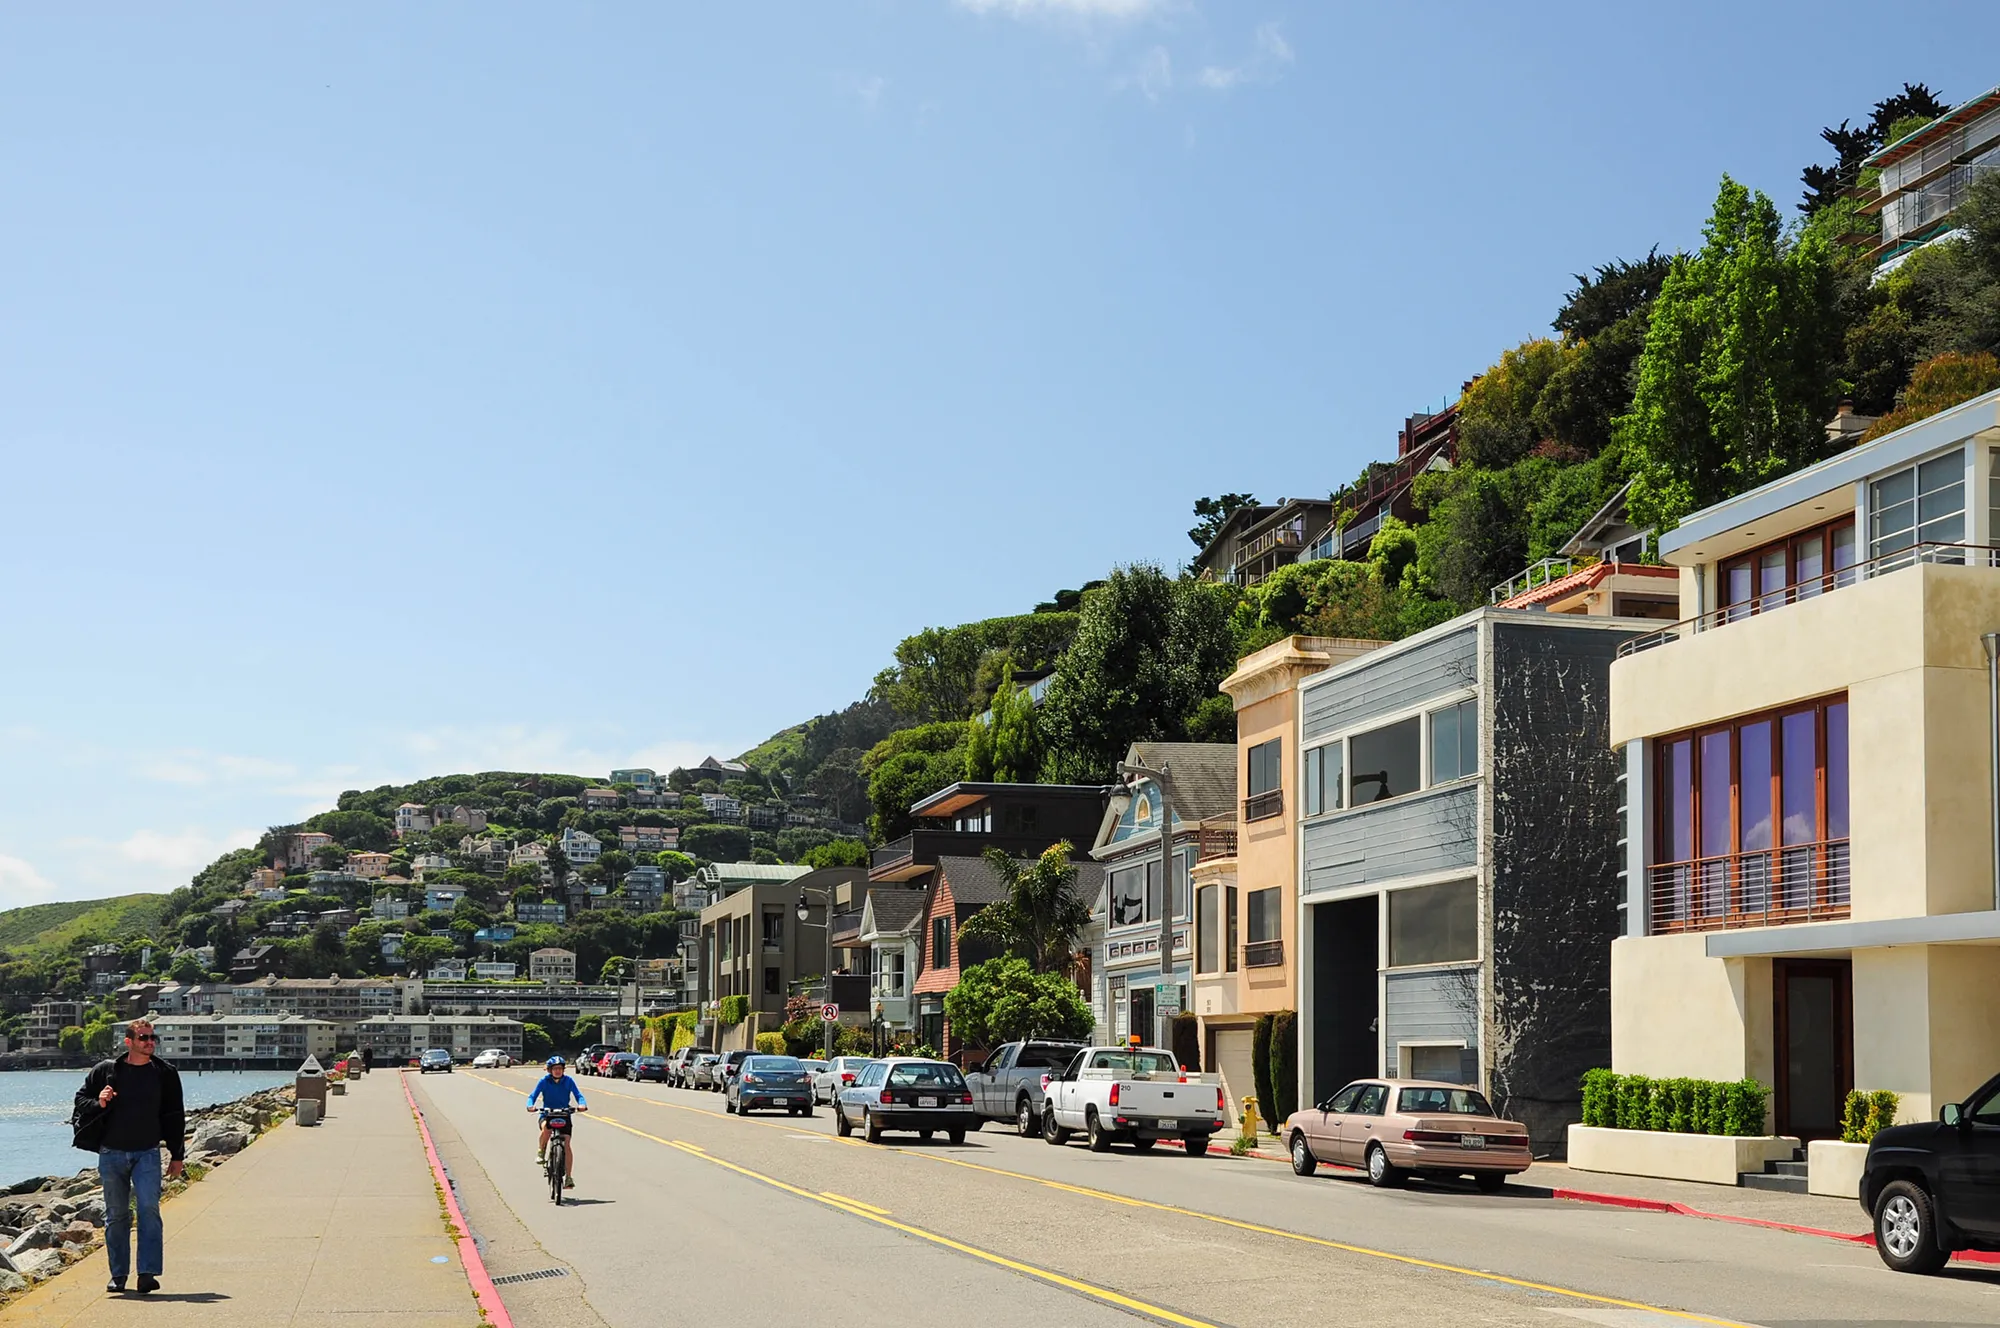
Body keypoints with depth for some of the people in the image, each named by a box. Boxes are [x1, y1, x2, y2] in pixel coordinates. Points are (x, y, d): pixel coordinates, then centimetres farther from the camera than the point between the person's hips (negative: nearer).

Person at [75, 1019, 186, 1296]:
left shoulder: (166, 1074, 6)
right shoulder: (106, 1070, 4)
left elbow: (175, 1116, 12)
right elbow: (81, 1099, 12)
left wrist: (177, 1156, 10)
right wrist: (99, 1103, -11)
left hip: (147, 1154, -1)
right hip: (111, 1154, 1)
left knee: (149, 1208, -16)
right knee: (116, 1215, 7)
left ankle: (148, 1273, -17)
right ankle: (118, 1275, 16)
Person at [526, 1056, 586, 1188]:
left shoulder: (568, 1081, -3)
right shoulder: (544, 1081, -5)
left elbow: (578, 1095, -9)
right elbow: (533, 1095, -10)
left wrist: (582, 1104, -31)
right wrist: (530, 1105, -32)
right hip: (547, 1114, -1)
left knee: (567, 1144, -11)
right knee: (546, 1128, -36)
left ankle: (568, 1177, -8)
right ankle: (541, 1151, -8)